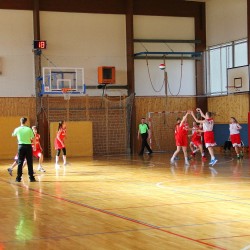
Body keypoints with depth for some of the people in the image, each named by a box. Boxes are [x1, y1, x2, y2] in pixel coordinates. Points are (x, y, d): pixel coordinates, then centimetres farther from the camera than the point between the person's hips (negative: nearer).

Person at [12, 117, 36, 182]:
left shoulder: (17, 129, -1)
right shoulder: (29, 129, -6)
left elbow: (13, 135, 20)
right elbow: (33, 138, -4)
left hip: (21, 146, 2)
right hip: (28, 146, -1)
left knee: (20, 162, 7)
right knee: (30, 163, 4)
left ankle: (18, 178, 7)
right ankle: (31, 177, 4)